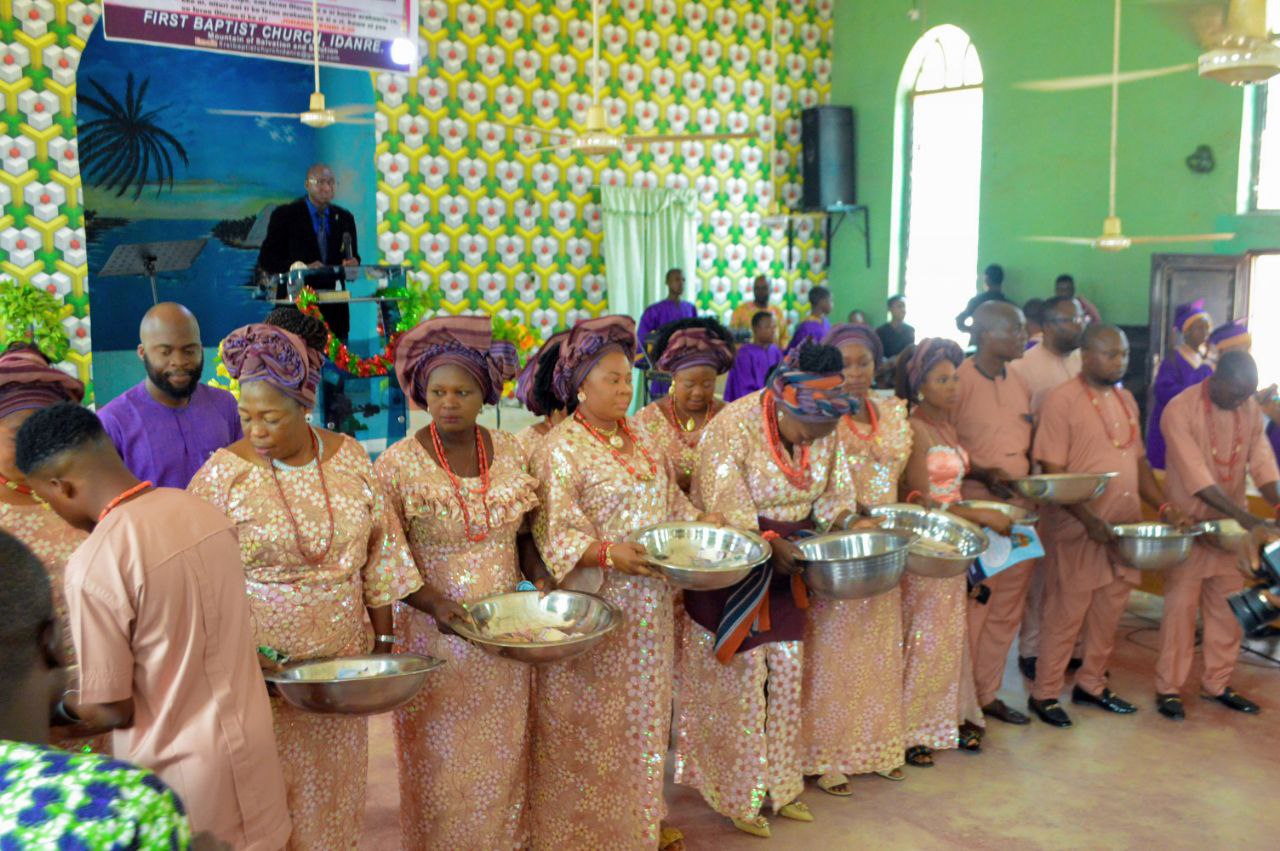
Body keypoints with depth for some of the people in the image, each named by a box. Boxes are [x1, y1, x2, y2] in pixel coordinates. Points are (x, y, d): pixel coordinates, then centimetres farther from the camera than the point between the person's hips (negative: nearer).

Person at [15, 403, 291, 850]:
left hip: (181, 773, -6)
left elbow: (111, 710, -14)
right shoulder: (204, 512, -2)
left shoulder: (94, 564, -22)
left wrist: (65, 705, 5)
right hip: (251, 745, 6)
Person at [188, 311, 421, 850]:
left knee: (337, 776, 15)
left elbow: (378, 554, 6)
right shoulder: (223, 473, -9)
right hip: (263, 665, -3)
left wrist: (383, 639, 7)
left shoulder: (349, 458, -1)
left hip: (342, 659, 3)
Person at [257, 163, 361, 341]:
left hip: (334, 310, 4)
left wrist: (352, 263, -7)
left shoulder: (344, 218, 13)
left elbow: (353, 257, 18)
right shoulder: (285, 215, 1)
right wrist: (301, 268, -18)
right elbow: (265, 260, -3)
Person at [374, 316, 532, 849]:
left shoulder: (510, 451, 0)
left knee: (503, 755, 16)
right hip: (434, 638, -3)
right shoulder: (398, 465, -11)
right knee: (440, 761, 9)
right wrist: (434, 603, -22)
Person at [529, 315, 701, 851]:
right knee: (590, 722, 4)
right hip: (594, 609, -7)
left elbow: (671, 502, 17)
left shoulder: (638, 440, 10)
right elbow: (553, 532, -18)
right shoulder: (561, 450, -12)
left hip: (648, 606, 7)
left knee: (644, 711, 18)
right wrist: (609, 553, -30)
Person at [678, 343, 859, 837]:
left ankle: (781, 785, 29)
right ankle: (739, 795, 21)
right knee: (740, 680, 4)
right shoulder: (732, 427, -22)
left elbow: (832, 495, 7)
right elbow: (726, 511, -23)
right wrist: (771, 544, -31)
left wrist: (845, 525, -11)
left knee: (787, 674, 12)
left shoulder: (825, 430, -4)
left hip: (785, 568, 6)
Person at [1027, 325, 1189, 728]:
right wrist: (1089, 519, -23)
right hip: (1077, 529, -7)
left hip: (1124, 527, 7)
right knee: (1065, 615, 1)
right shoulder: (1063, 400, -11)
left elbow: (1139, 461, 17)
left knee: (1110, 612, 14)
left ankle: (1092, 684, 30)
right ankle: (1044, 693, 15)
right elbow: (1052, 472, -16)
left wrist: (1165, 507, 4)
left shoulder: (1125, 399, 11)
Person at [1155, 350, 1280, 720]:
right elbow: (1198, 480, -24)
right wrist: (1250, 520, -29)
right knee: (1181, 606, 1)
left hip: (1232, 523, 5)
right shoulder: (1180, 410, -19)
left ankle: (1217, 683, 25)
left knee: (1228, 605, 11)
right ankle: (1168, 688, 12)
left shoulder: (1250, 408, 0)